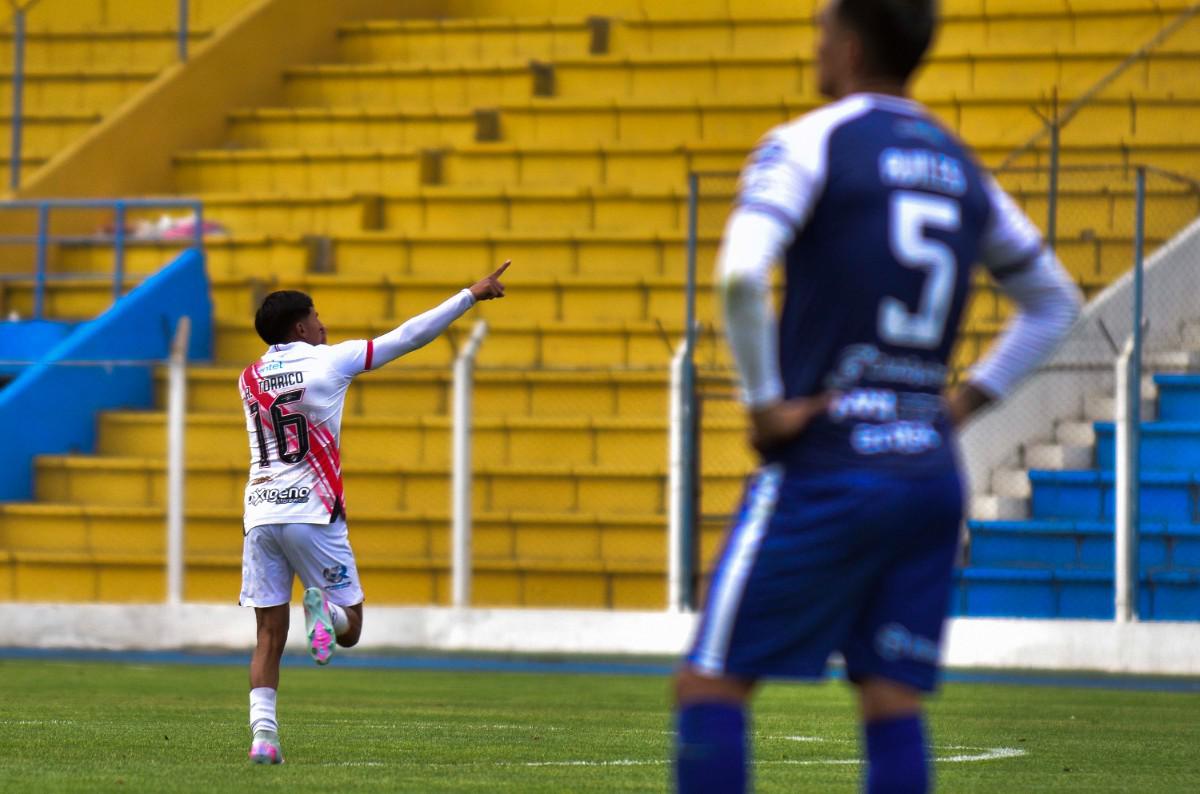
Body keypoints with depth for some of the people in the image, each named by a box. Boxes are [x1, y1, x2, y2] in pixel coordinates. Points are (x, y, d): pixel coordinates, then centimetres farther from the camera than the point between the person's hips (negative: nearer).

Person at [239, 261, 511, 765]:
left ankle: (262, 730, -11)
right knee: (350, 628, 8)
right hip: (312, 513, -4)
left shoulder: (250, 379, 11)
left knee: (269, 636, 5)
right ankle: (324, 607, -26)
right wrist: (471, 296, 9)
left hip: (260, 513, 4)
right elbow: (409, 337, 2)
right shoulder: (329, 361, -1)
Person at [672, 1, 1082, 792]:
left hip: (826, 471, -6)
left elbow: (741, 276, -23)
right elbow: (1054, 304, 25)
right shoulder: (961, 170, 15)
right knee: (893, 705, 5)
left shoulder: (809, 144, -6)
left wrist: (765, 402, -12)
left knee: (711, 687, 0)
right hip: (931, 475, 6)